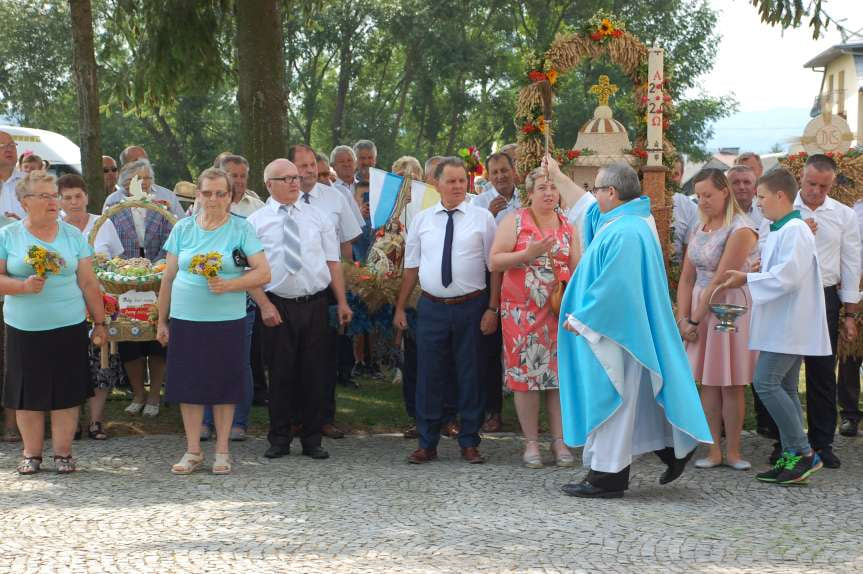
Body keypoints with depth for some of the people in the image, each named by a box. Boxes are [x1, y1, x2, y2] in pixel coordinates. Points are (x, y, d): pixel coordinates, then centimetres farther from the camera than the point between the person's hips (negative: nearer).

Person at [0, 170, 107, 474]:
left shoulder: (72, 235, 6)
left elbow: (88, 283, 8)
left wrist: (100, 322, 7)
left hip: (69, 327, 1)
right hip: (25, 330, -1)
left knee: (66, 393, 2)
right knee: (28, 393, 4)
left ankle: (63, 452, 12)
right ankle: (32, 454, 16)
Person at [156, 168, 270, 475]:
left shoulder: (241, 229, 1)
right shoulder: (183, 228, 8)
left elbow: (263, 273, -4)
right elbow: (169, 277, 11)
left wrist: (229, 285, -18)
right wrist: (161, 320, 11)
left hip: (228, 322, -2)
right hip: (186, 320, 2)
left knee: (224, 386, 4)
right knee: (188, 385, 4)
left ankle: (222, 451, 16)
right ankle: (193, 451, 15)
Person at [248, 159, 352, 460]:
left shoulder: (318, 217, 8)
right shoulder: (255, 222, 1)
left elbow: (333, 262, 7)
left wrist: (342, 302, 1)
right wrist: (264, 305, -11)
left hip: (315, 305, 2)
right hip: (277, 307, -2)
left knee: (315, 374, 6)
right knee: (280, 374, 4)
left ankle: (312, 440, 16)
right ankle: (279, 439, 16)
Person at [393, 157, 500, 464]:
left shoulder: (482, 218, 1)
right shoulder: (422, 220, 7)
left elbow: (495, 266, -1)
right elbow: (411, 266, 10)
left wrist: (492, 309, -7)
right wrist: (400, 308, 8)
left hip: (471, 306, -1)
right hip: (432, 308, 1)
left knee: (470, 376, 6)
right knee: (429, 376, 3)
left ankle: (469, 443, 17)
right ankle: (427, 444, 13)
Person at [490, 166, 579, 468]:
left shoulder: (567, 226, 11)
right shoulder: (514, 221, 1)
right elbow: (495, 261, -5)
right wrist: (526, 255, -18)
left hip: (559, 310, 3)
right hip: (522, 311, -3)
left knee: (559, 373, 1)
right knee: (525, 373, -2)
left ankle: (559, 441, 8)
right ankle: (531, 442, 6)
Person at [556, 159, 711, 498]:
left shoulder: (623, 234, -22)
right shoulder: (630, 221, 9)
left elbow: (612, 286, -27)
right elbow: (587, 206, 29)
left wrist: (579, 318, -17)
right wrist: (558, 177, 38)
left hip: (612, 330, -10)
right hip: (623, 327, 10)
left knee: (607, 398, -3)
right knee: (634, 397, 18)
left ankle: (607, 477, 4)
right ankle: (674, 447, 23)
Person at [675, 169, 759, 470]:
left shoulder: (740, 230, -14)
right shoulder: (699, 229, 9)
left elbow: (720, 281, -17)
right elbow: (687, 278, 7)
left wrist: (694, 321, -15)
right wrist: (683, 319, -4)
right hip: (700, 308, 6)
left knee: (730, 384, 0)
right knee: (708, 383, 6)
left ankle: (733, 451, 9)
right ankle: (714, 450, 11)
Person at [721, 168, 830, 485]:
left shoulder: (794, 230, -15)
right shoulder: (780, 230, 16)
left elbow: (787, 277, -24)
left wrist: (746, 279, -18)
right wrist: (750, 277, 11)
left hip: (789, 325, -10)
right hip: (783, 324, 10)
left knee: (766, 382, -14)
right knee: (784, 389, 10)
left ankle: (803, 452, -11)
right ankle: (791, 458, 13)